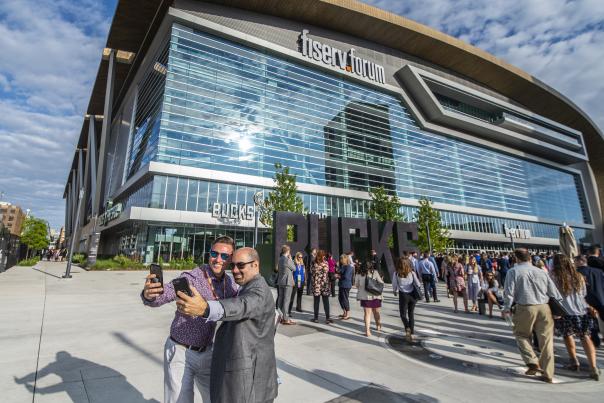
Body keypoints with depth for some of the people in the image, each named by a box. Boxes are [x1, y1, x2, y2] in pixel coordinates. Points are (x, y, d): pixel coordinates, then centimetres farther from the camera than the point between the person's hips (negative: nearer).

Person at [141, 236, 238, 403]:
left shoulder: (230, 284, -5)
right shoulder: (191, 278, -22)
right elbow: (164, 293, -38)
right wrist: (149, 295, -57)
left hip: (206, 352, 5)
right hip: (180, 352, -5)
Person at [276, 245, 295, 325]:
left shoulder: (280, 259, 9)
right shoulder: (287, 260, -16)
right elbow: (294, 268, -5)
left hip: (280, 282, 8)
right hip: (287, 282, -8)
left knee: (280, 299, 12)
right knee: (286, 300, -4)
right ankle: (285, 319, -1)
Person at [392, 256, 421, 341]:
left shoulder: (396, 274, -9)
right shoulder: (412, 273, -6)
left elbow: (394, 285, -2)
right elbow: (418, 284, -3)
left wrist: (395, 291, 19)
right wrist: (416, 288, 20)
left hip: (403, 295, -2)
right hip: (412, 295, 2)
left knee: (403, 313, 12)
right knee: (411, 314, 16)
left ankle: (407, 328, -13)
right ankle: (411, 333, 19)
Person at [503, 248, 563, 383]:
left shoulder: (513, 271, -3)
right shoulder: (541, 272, 8)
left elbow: (509, 292, -7)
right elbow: (554, 292, 10)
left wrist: (506, 309, 3)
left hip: (525, 308, -3)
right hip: (544, 308, 4)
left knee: (522, 335, 17)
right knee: (546, 340, 10)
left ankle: (532, 362, 2)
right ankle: (548, 374, 15)